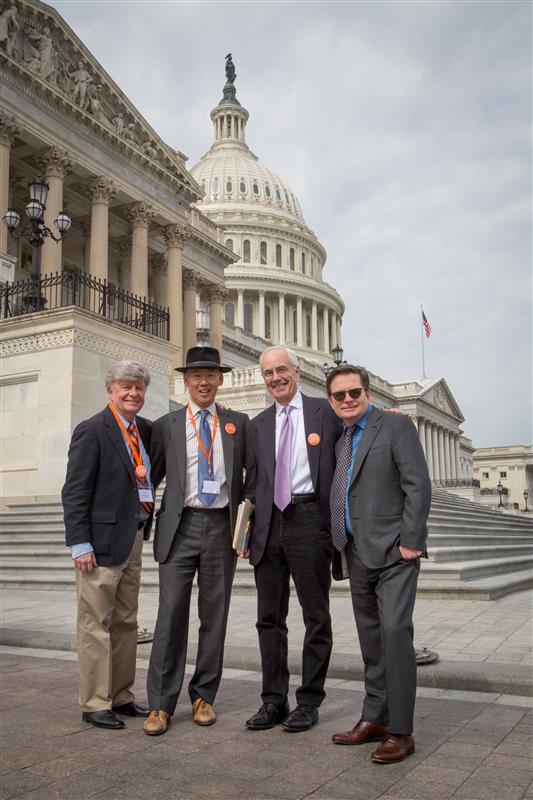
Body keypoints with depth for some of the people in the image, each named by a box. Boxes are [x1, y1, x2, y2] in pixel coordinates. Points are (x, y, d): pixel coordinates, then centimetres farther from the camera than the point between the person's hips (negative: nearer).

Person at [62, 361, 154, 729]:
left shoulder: (145, 430, 11)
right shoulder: (92, 431, -9)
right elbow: (75, 492, -12)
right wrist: (80, 544, -17)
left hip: (133, 540, 8)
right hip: (102, 541, -8)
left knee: (126, 623, 15)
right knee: (96, 624, 2)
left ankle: (121, 697, 27)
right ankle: (95, 704, 13)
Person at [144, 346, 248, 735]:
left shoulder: (239, 423, 9)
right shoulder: (166, 426, 7)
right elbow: (151, 477, 10)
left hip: (223, 526, 1)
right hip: (181, 526, -1)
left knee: (215, 615, 9)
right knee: (171, 614, -1)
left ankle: (204, 696, 23)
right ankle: (161, 703, 10)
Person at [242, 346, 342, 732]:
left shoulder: (325, 411, 3)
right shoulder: (258, 425, 14)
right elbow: (253, 482, 13)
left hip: (309, 518, -4)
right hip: (269, 523, 4)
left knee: (316, 616, 6)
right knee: (270, 617, 10)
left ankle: (309, 701, 19)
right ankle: (274, 700, 22)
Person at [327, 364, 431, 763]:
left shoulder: (396, 426, -3)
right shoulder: (341, 440, 17)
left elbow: (418, 486, -11)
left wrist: (410, 542, -16)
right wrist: (341, 550, 11)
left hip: (393, 551, -7)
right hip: (357, 555, 7)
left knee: (395, 631, -13)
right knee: (371, 639, 12)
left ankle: (400, 730, -3)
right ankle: (375, 719, 21)